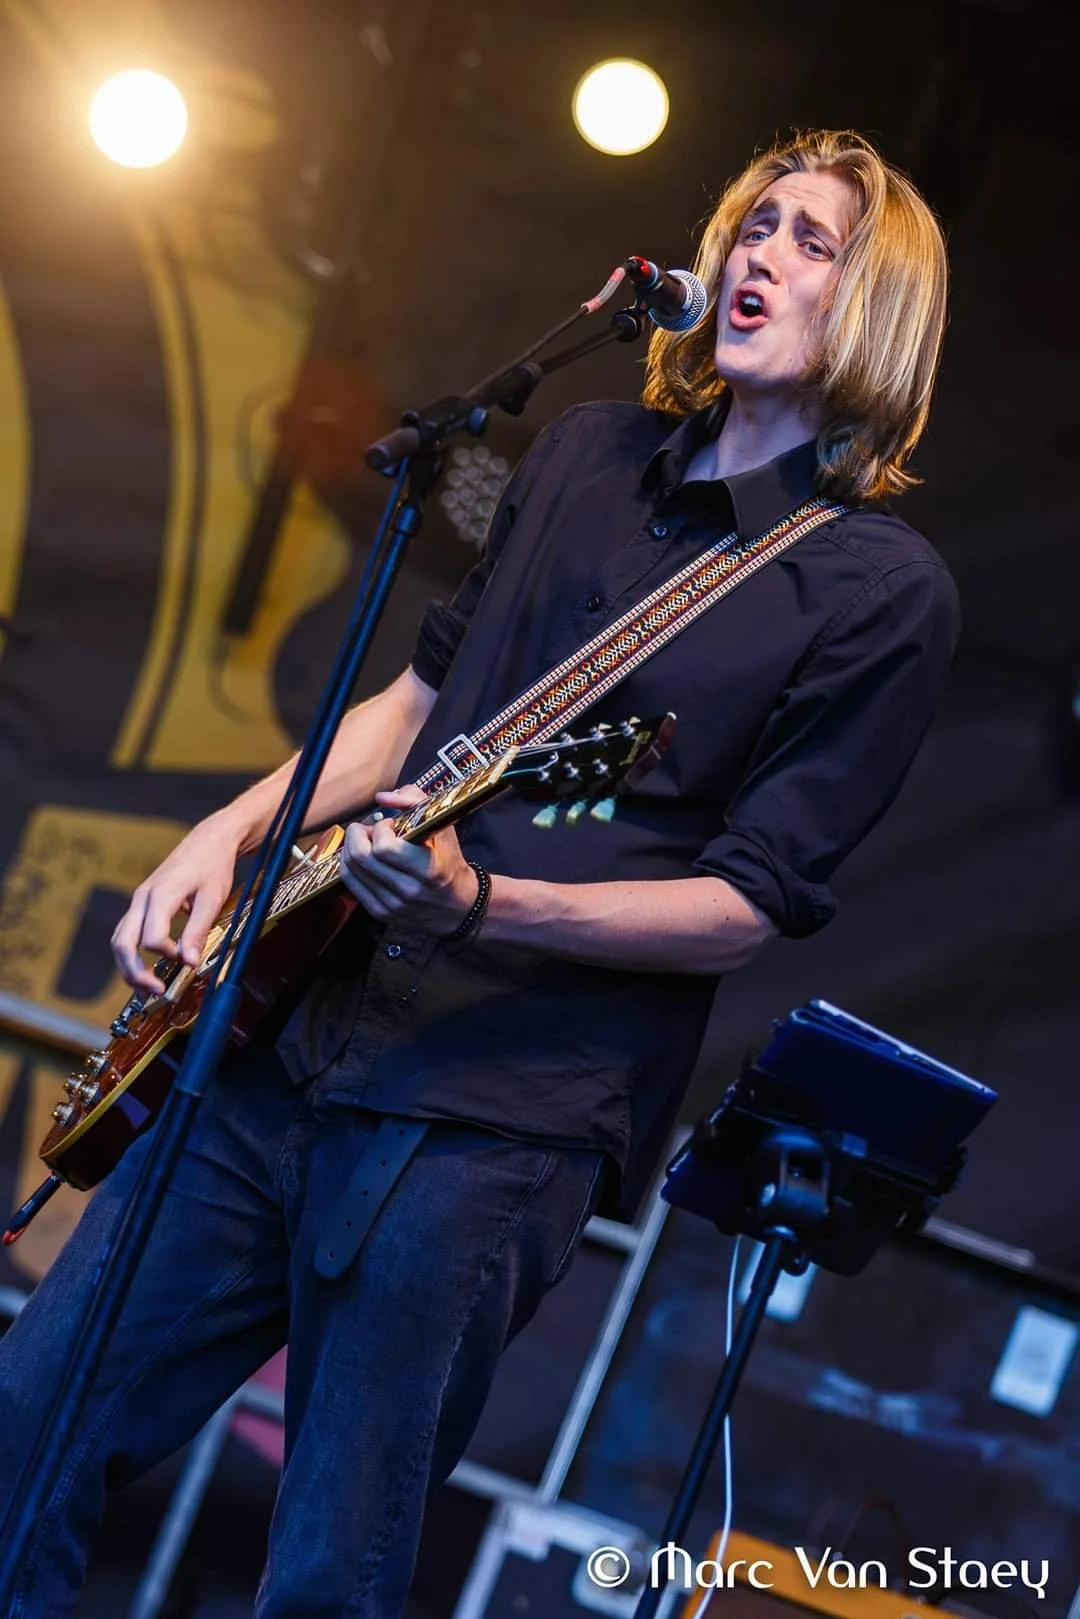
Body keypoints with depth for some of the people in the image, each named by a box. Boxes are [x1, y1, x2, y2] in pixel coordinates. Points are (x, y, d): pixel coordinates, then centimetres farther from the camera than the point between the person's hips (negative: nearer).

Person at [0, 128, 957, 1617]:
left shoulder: (883, 588, -4)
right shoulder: (591, 452, 15)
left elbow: (751, 905, -9)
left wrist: (482, 901, -23)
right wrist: (233, 830, 7)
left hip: (502, 1116, -6)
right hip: (293, 1033, 6)